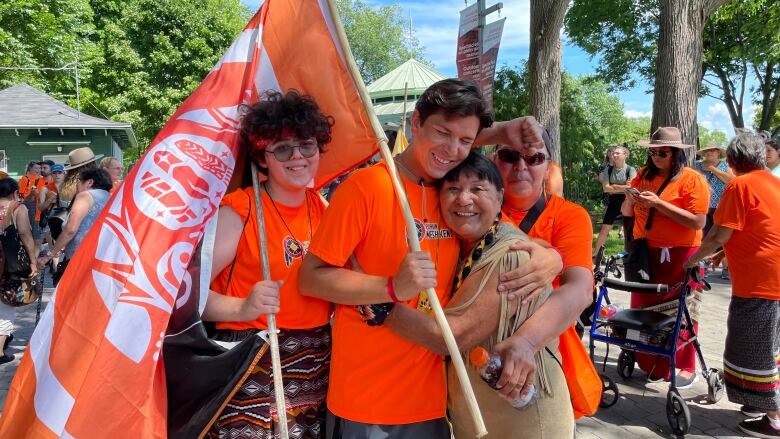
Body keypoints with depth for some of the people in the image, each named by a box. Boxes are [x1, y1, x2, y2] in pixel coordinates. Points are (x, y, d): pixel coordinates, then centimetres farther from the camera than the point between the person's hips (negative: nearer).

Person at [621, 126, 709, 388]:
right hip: (645, 252, 5)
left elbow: (698, 222, -16)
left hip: (678, 255, -5)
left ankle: (686, 367, 16)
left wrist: (659, 203, -20)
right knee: (645, 308, 8)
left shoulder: (692, 180, -7)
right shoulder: (644, 175, 8)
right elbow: (627, 213, 13)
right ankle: (652, 363, 20)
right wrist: (630, 201, -10)